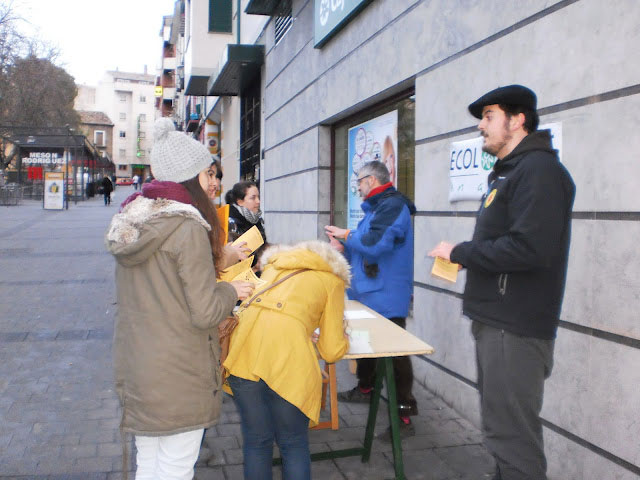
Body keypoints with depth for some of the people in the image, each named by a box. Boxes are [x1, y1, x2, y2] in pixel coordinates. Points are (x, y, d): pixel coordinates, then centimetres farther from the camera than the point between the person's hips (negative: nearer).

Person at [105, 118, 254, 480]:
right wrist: (232, 291, -1)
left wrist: (218, 259, 14)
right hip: (178, 376, -8)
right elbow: (204, 312, -20)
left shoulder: (131, 220, 5)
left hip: (134, 369, 8)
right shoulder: (188, 227, -19)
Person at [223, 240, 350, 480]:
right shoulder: (332, 280, 17)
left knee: (256, 442, 18)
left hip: (242, 351, 4)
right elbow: (331, 350, 14)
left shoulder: (274, 265, 29)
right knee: (293, 445, 14)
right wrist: (343, 338, 34)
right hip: (287, 360, -4)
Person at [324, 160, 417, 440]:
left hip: (386, 298, -11)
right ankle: (365, 388, 44)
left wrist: (347, 236, -12)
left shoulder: (392, 206, -17)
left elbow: (375, 244, -29)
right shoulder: (377, 207, 17)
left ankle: (405, 416, 0)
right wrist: (344, 248, 7)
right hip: (368, 292, 11)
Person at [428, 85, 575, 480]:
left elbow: (528, 248, -26)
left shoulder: (539, 170, -15)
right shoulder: (509, 172, 18)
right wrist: (465, 256, 2)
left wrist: (460, 252, -15)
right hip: (495, 321, 10)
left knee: (512, 434, -3)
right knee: (502, 425, 20)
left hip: (516, 329, -10)